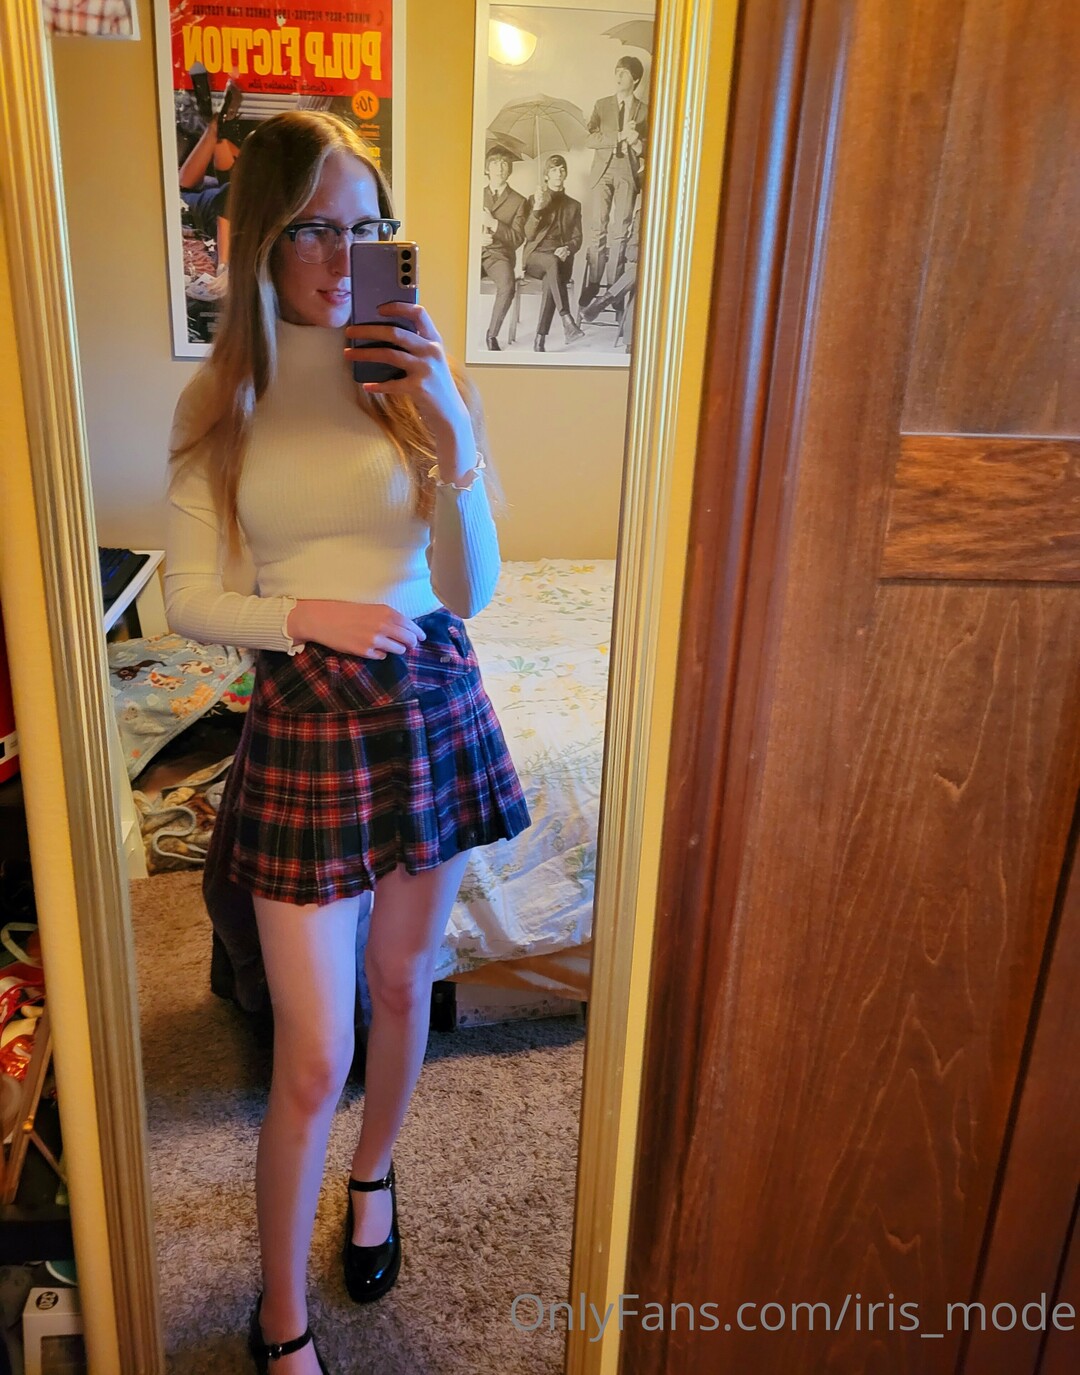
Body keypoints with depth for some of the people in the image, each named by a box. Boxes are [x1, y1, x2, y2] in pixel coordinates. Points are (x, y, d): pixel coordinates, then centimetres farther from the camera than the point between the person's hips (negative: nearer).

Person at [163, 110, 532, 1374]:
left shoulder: (416, 375, -1)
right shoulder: (220, 402, -1)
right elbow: (189, 601, 0)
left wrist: (448, 413, -20)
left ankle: (372, 1172, 50)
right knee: (313, 1060, 2)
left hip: (432, 702, 2)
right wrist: (306, 614, -18)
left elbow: (472, 587, -8)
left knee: (403, 983, 19)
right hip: (303, 718, -1)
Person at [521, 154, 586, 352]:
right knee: (552, 262, -38)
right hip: (536, 255, -1)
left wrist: (567, 249, -13)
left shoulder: (573, 205, 20)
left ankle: (539, 340, -42)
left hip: (561, 257, 1)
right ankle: (567, 321, -51)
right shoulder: (533, 200, 15)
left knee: (550, 281, -35)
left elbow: (577, 238, 10)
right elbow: (528, 234, 3)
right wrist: (537, 208, -11)